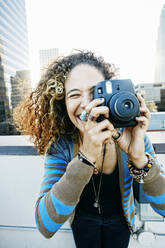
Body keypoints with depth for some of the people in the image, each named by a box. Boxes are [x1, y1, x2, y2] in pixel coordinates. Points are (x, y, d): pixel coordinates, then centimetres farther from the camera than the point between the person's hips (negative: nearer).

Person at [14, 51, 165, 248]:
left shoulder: (131, 134, -26)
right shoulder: (60, 145, -28)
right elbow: (45, 227, -34)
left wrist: (139, 157, -43)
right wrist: (85, 157, -46)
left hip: (119, 218, 1)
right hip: (84, 219, 0)